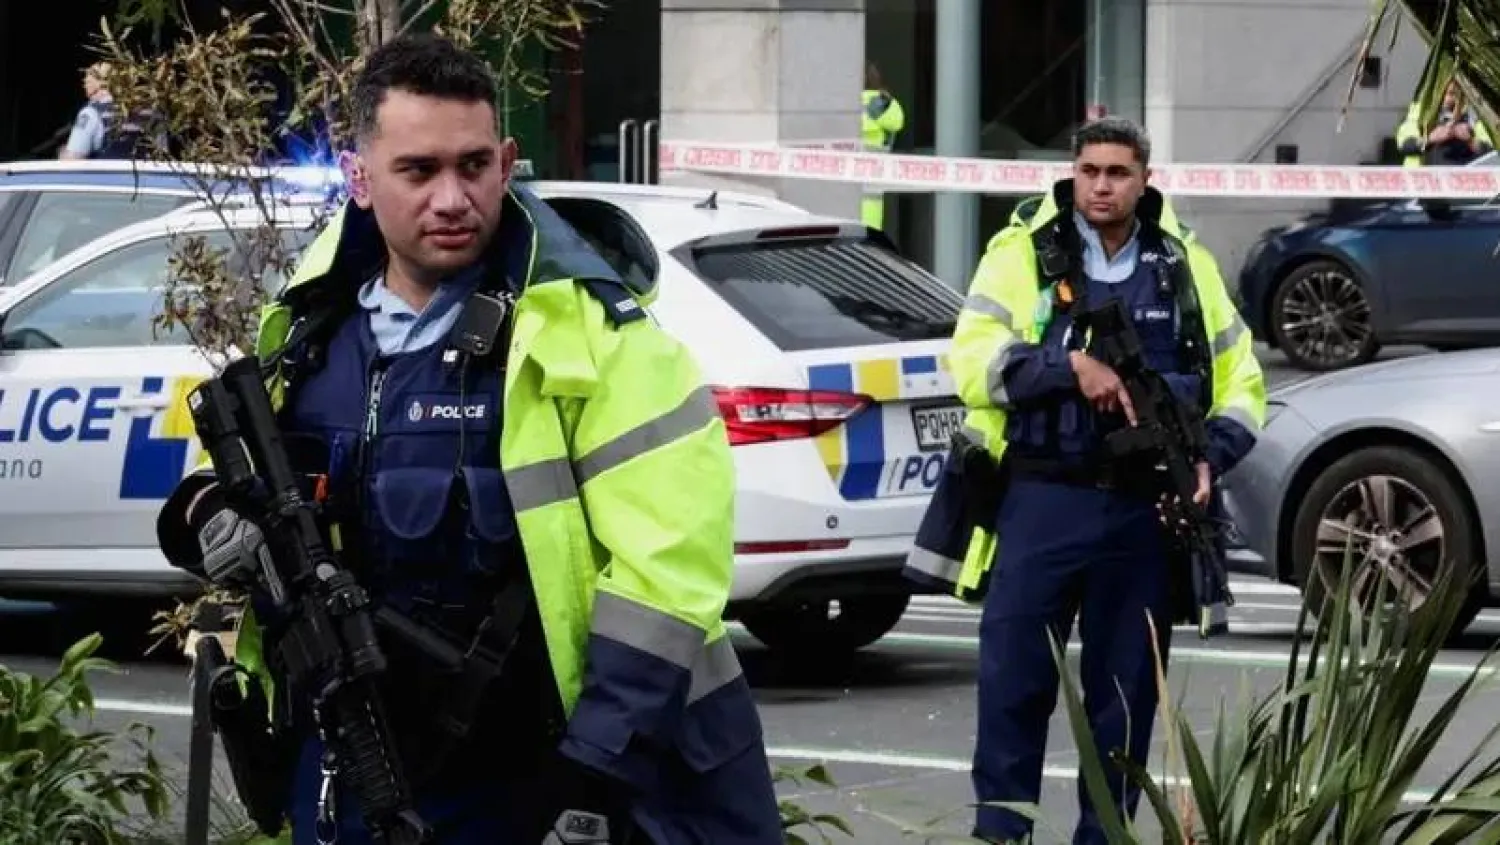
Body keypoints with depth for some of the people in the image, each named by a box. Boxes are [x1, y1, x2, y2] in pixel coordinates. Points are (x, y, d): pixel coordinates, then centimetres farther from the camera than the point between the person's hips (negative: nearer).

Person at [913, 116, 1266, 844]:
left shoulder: (1184, 265, 11)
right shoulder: (1023, 253, 2)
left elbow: (1241, 381, 15)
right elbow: (972, 360, -8)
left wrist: (1213, 455, -3)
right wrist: (1071, 364, -20)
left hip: (1144, 510, 3)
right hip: (1042, 502, -3)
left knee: (1126, 690, 8)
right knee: (1013, 678, -3)